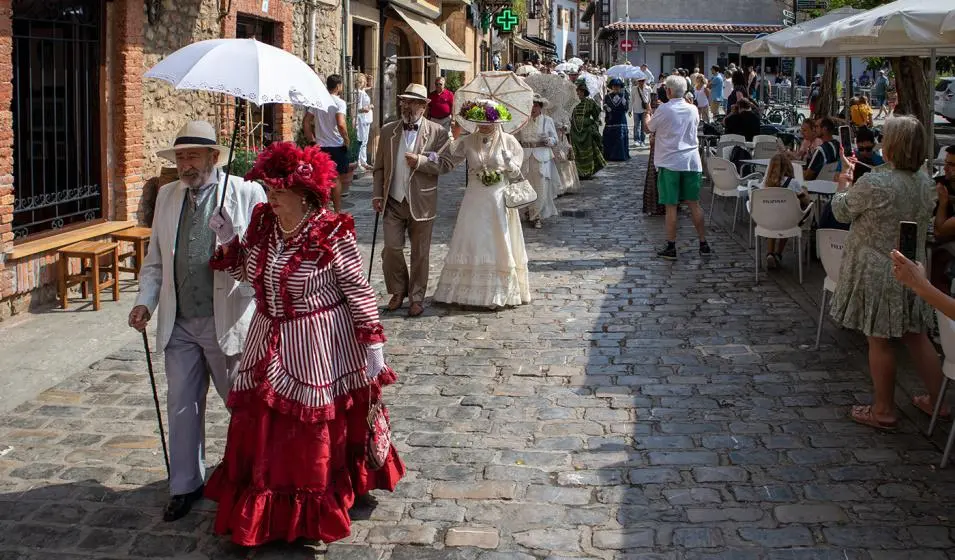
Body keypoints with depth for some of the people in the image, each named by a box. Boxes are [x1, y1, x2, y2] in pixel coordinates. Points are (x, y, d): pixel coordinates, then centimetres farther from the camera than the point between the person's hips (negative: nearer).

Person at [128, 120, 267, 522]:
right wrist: (145, 300, 1)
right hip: (179, 324, 4)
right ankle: (185, 486, 25)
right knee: (181, 406, 10)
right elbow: (155, 260, 15)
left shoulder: (246, 194, -6)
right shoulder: (166, 195, 9)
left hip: (228, 322, -4)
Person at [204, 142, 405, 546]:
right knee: (262, 433, 12)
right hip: (270, 345, 6)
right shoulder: (263, 222, 1)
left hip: (317, 349, -6)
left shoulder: (332, 233, -18)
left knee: (315, 437, 7)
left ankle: (314, 521, 26)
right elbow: (247, 273, 13)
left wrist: (372, 342, -14)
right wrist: (228, 241, -3)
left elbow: (358, 290, -13)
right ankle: (259, 518, 29)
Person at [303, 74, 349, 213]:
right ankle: (337, 212, 8)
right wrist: (347, 139, -11)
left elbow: (306, 123, 4)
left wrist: (311, 140, 11)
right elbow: (341, 124, -24)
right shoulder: (339, 102, -12)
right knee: (336, 178, 4)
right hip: (336, 146, -5)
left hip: (320, 146, 5)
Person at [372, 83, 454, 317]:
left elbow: (446, 164, -7)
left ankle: (416, 297, 20)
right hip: (393, 202, 2)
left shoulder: (437, 132, -2)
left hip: (421, 203, -2)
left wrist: (420, 161, -19)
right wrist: (377, 195, 3)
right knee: (391, 248, -3)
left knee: (420, 253, 7)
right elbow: (379, 167, 10)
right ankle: (398, 291, 19)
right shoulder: (388, 131, 7)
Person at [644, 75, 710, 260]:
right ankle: (703, 243, 13)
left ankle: (671, 247, 2)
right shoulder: (693, 110, 5)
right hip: (691, 161, 4)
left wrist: (648, 117, 28)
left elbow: (650, 128, 4)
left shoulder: (663, 110, -10)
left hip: (669, 163, -4)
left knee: (671, 205, 0)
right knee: (694, 203, 11)